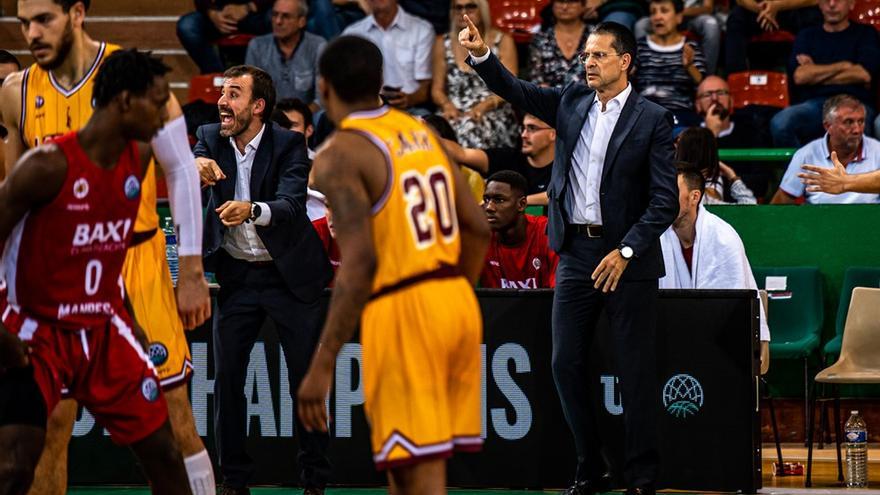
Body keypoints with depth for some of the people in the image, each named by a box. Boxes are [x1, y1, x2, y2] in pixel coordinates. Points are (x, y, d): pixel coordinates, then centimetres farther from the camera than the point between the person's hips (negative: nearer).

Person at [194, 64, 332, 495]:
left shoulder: (289, 144, -13)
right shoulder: (210, 139, -2)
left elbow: (291, 205, -28)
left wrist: (252, 210, -49)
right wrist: (197, 173, -37)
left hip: (289, 274, -3)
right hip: (236, 275, 3)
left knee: (306, 379, 1)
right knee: (227, 378, 0)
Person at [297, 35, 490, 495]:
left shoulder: (339, 155, -11)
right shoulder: (420, 132, 13)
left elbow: (359, 263, -20)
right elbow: (477, 229, 15)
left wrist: (322, 366, -20)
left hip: (402, 316, -8)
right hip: (456, 303, 8)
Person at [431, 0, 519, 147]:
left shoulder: (502, 41, 6)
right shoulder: (443, 43, 13)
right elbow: (437, 89, 12)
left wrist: (482, 107, -19)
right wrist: (447, 105, -11)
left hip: (493, 114, -2)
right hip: (454, 113, 2)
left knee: (469, 129, -33)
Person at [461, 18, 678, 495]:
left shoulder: (652, 120, -6)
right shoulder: (571, 102, 9)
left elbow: (665, 200, -9)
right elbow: (514, 90, 5)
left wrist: (625, 252, -17)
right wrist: (481, 54, -14)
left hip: (628, 258, -5)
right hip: (576, 253, 5)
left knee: (635, 371, 0)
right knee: (566, 364, 4)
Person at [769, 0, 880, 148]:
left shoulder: (865, 33, 19)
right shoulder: (807, 36, 23)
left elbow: (864, 74, 1)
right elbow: (799, 76, 5)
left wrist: (816, 74, 6)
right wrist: (843, 66, 4)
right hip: (814, 104, 2)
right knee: (780, 123, -33)